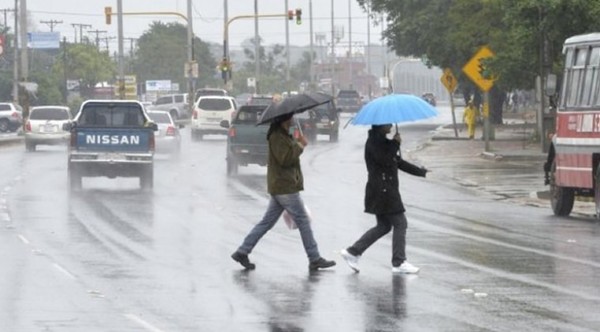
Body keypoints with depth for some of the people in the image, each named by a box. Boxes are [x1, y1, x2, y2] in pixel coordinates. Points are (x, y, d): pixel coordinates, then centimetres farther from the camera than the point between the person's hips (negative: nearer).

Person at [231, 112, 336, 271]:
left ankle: (242, 252, 7)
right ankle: (314, 259, 1)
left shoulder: (282, 135, 19)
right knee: (303, 221, -4)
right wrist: (300, 145, -15)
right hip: (285, 188, -10)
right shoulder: (277, 136, -14)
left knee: (267, 221, 9)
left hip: (279, 187, 10)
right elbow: (285, 159, -23)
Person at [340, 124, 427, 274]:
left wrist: (420, 171, 25)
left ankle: (352, 252, 13)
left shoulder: (382, 141, 18)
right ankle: (399, 263, -3)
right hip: (383, 191, -10)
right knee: (400, 223, -6)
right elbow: (385, 160, -25)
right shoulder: (374, 142, -12)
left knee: (383, 226, 13)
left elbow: (398, 162, 24)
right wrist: (395, 143, -14)